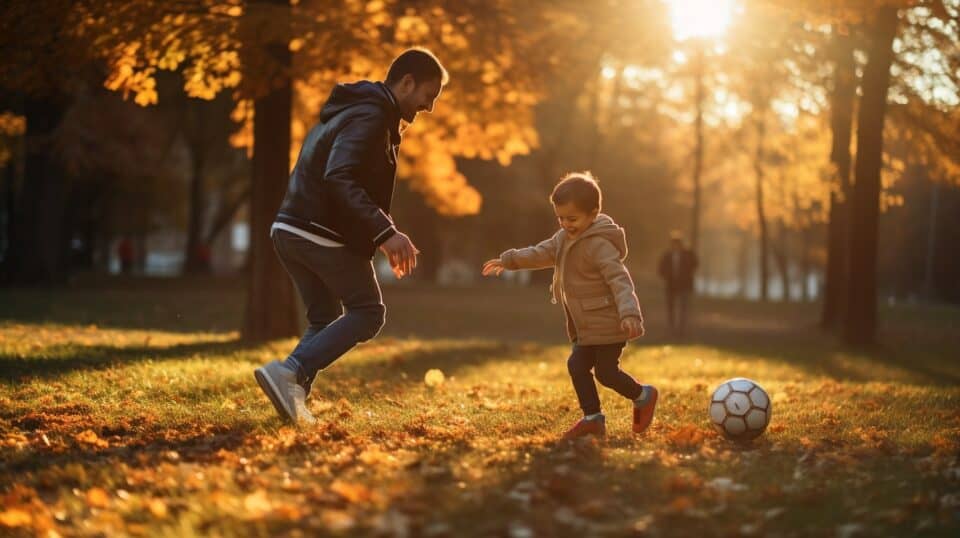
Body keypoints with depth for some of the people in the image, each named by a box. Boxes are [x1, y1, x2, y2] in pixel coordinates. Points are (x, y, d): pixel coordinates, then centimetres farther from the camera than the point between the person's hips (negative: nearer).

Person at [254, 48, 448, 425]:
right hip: (323, 234, -10)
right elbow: (339, 180, -27)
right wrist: (386, 233, -31)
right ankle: (290, 372, -12)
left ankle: (293, 394, 4)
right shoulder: (370, 118, -13)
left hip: (290, 230, 10)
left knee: (325, 319, 17)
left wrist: (382, 236, 23)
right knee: (368, 313, 0)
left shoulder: (353, 111, 21)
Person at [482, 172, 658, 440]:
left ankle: (643, 396, 19)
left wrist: (629, 313, -42)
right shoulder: (565, 237, 8)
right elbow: (542, 253, 23)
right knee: (577, 365, 5)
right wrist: (508, 260, 27)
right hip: (587, 325, 9)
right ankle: (592, 418, 12)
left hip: (608, 323, -9)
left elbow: (620, 280, -29)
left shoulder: (600, 245, -21)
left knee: (606, 372, -5)